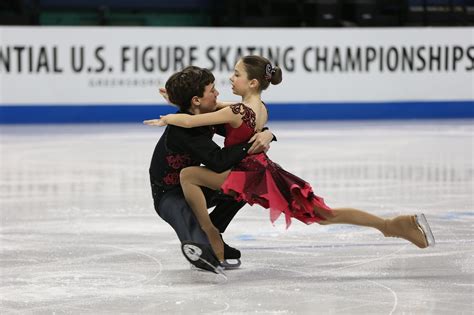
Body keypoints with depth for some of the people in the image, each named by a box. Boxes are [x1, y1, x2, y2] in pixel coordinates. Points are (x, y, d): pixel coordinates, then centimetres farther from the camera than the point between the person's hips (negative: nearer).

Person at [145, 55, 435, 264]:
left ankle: (211, 238, -5)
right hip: (267, 174, 9)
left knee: (188, 175, -6)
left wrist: (165, 119, 2)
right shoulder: (261, 109, 8)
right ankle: (394, 225, 9)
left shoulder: (240, 112, -18)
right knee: (324, 215, 12)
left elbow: (189, 121, -18)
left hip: (249, 178, -9)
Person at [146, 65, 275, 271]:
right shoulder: (183, 130, -32)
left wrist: (266, 135, -23)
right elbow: (218, 161, -41)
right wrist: (250, 146, -37)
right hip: (169, 194, -9)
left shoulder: (210, 115, -7)